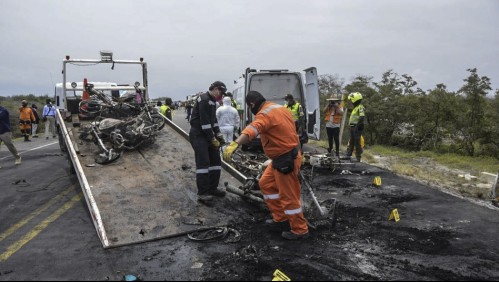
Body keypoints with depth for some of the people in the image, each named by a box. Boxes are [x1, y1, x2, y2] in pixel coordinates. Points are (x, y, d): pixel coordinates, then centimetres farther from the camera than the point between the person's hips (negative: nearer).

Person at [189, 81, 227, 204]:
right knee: (203, 163, -14)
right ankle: (202, 194, -11)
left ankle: (212, 188, 19)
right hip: (198, 135, -10)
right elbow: (205, 122, -21)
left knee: (216, 161, 10)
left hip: (208, 134, 10)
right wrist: (213, 139, -18)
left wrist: (218, 135, 10)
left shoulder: (212, 101, 16)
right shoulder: (204, 100, -16)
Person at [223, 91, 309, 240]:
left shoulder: (265, 114, -22)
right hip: (284, 157, 10)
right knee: (266, 183, 20)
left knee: (288, 195, 0)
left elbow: (252, 129, -43)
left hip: (285, 160, -10)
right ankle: (280, 216, 30)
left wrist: (234, 144, -56)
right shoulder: (280, 108, 10)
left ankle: (300, 230, 14)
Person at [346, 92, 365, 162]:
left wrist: (358, 126, -27)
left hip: (357, 128, -10)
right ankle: (348, 155, 23)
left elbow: (362, 118, -23)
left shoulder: (360, 107, -12)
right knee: (351, 142, 15)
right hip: (353, 127, 10)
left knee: (357, 143, -6)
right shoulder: (355, 107, 20)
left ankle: (358, 157, 0)